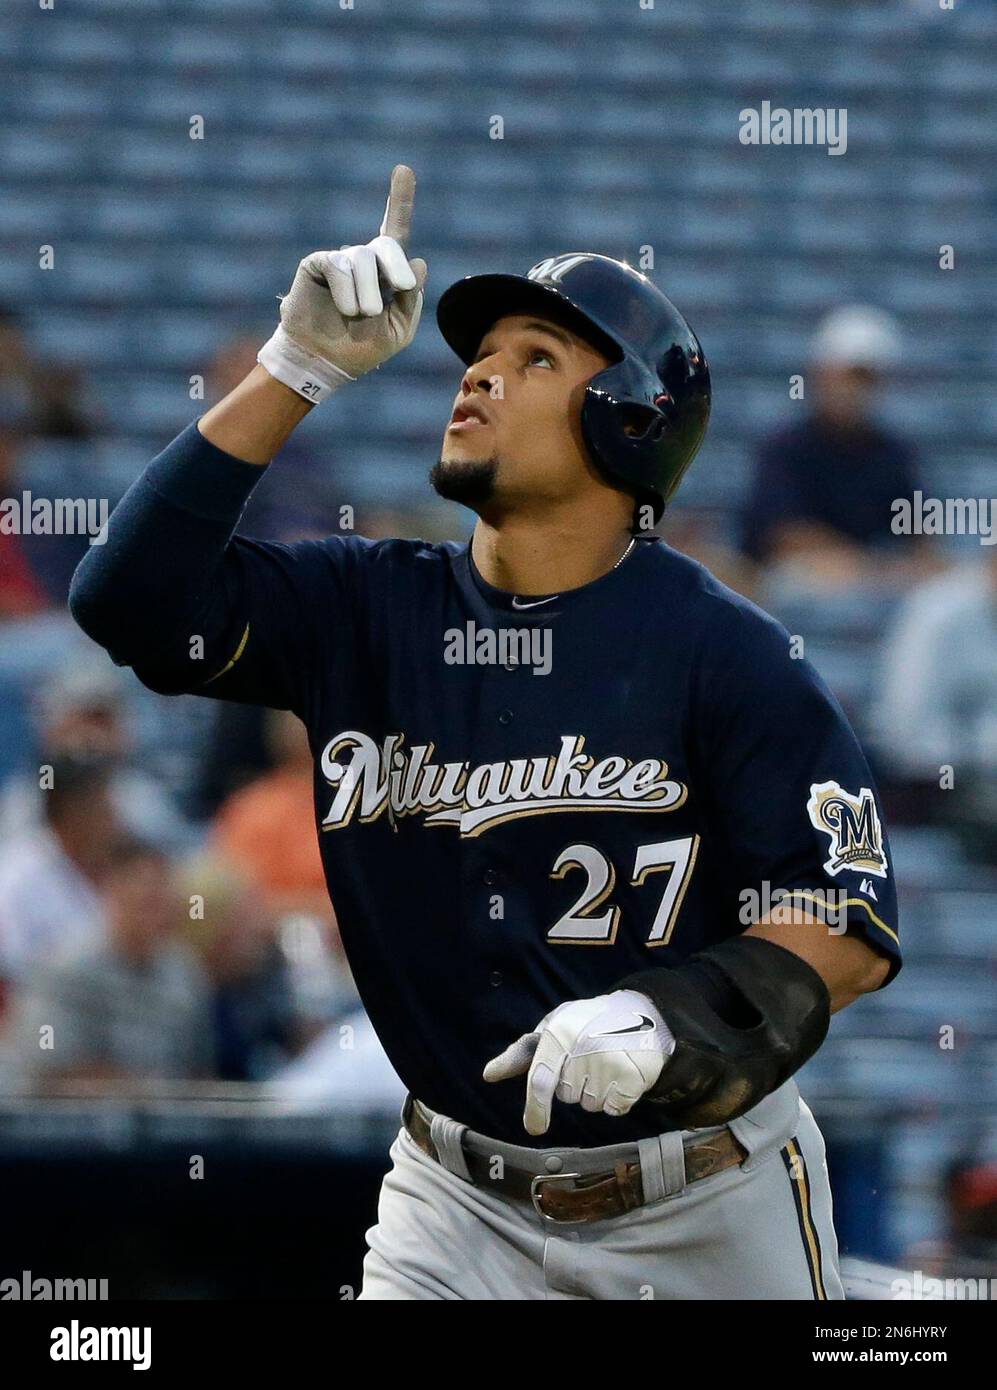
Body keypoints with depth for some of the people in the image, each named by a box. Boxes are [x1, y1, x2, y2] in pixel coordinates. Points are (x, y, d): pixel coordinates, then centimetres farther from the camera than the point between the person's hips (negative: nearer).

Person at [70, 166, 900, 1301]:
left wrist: (665, 1020, -32)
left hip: (705, 1214, -3)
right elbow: (134, 598, -11)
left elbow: (851, 928, -13)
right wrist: (295, 371, -14)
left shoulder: (722, 649, -11)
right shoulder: (368, 609, 1)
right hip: (462, 1204, 3)